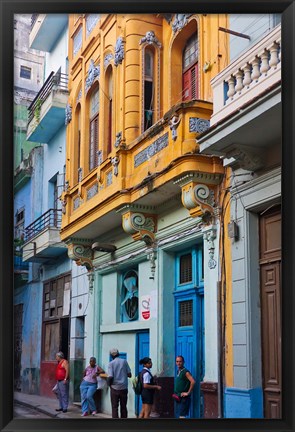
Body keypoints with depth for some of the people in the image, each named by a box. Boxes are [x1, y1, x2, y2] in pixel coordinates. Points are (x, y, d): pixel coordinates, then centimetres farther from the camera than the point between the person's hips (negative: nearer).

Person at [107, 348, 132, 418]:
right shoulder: (124, 361, 2)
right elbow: (129, 375, 1)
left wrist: (109, 384, 5)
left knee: (115, 407, 5)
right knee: (123, 406, 12)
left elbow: (110, 377, -14)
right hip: (124, 388, 2)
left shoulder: (111, 363, -5)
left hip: (115, 388, -2)